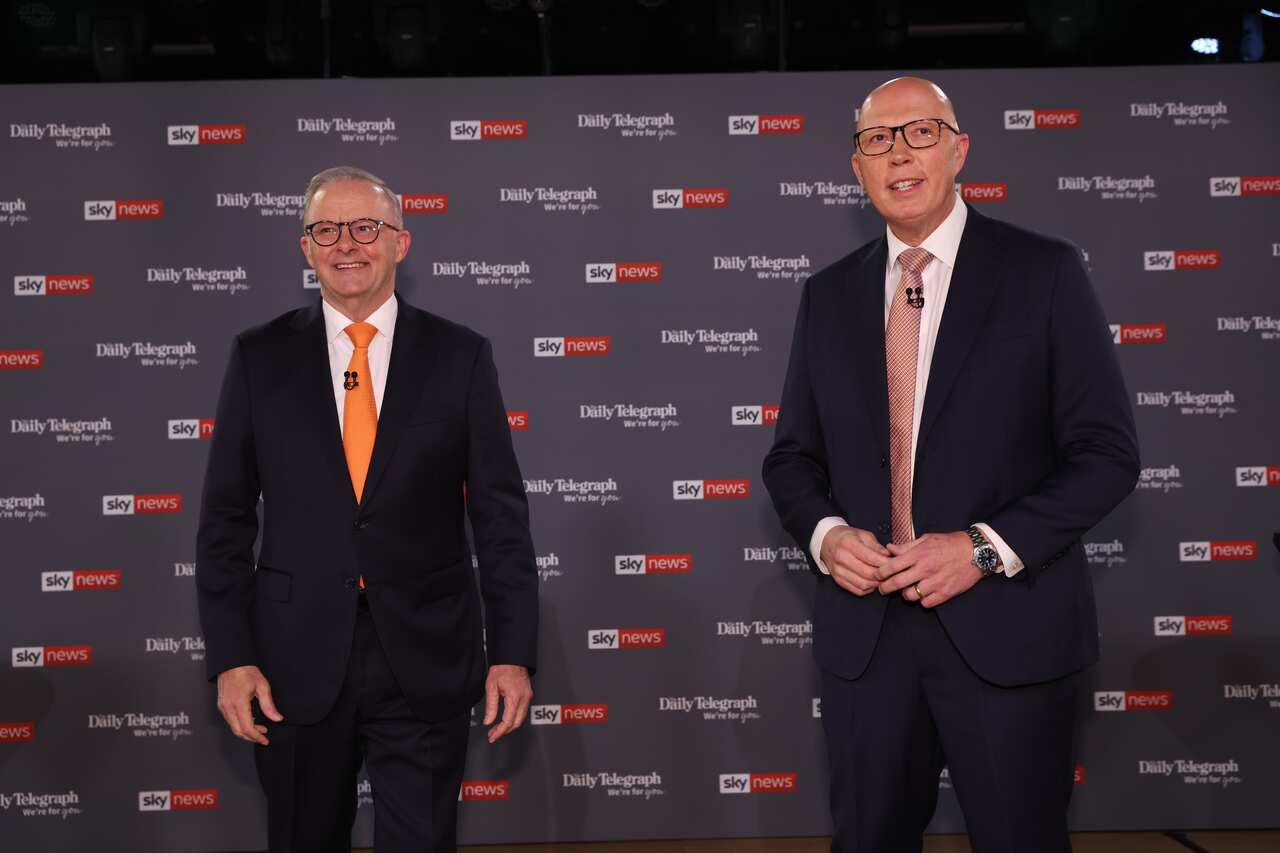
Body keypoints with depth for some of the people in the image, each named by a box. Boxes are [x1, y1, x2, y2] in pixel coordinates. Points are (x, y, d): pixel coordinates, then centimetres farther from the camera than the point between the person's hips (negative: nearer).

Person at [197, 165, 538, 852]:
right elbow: (226, 518, 3)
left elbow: (500, 515, 1)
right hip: (296, 665, 1)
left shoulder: (460, 356, 1)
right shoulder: (260, 357, 3)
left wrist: (512, 653, -4)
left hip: (426, 663, -1)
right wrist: (230, 656, -3)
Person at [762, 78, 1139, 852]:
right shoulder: (828, 295, 9)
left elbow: (1107, 451, -5)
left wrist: (987, 549, -15)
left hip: (1006, 628, -3)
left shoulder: (1044, 273, -2)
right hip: (864, 628, 3)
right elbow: (794, 456, 13)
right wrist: (826, 533, -8)